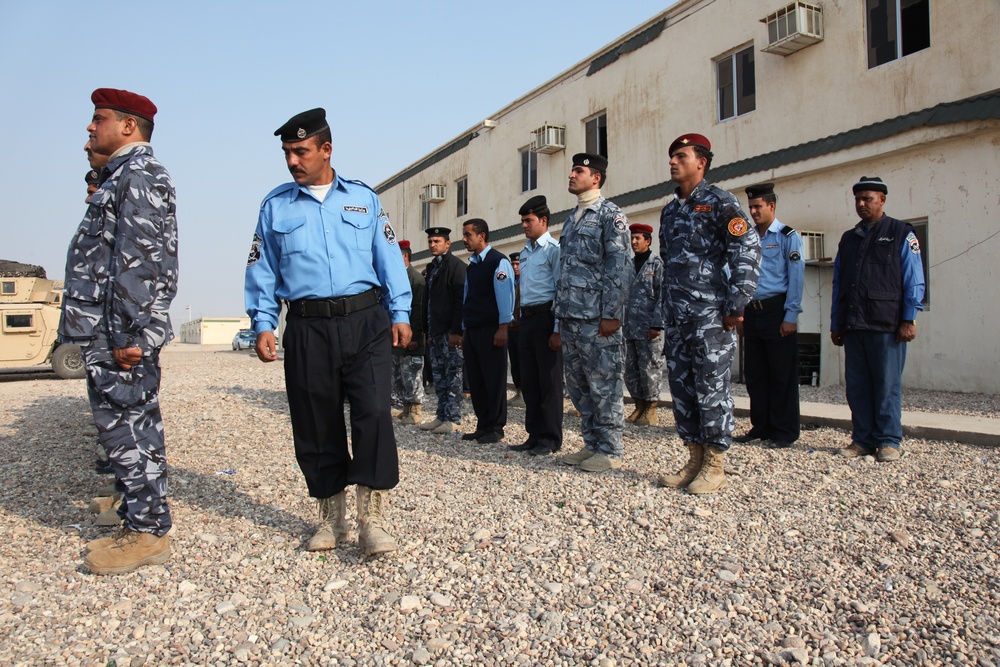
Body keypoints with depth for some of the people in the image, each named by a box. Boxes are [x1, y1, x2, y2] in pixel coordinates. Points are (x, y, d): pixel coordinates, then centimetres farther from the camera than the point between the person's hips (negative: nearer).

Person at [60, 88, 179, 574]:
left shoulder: (138, 176, -10)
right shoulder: (120, 178, 23)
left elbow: (138, 261, -20)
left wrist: (129, 334, -24)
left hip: (121, 334, -10)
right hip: (107, 333, 10)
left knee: (128, 429, -5)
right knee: (123, 429, 14)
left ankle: (149, 534, 5)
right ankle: (137, 523, 25)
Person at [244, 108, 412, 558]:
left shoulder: (363, 198, 11)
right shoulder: (276, 205, 13)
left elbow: (389, 259, 10)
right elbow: (262, 270, 13)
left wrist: (399, 314, 3)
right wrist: (263, 325, 3)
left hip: (365, 322, -1)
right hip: (308, 329, 2)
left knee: (373, 414, -12)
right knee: (316, 426, 6)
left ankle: (373, 517, -3)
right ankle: (331, 517, 21)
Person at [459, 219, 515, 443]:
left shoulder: (498, 261, -7)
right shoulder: (472, 265, 17)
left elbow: (505, 295, -13)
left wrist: (503, 327, -18)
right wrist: (465, 330, 18)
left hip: (491, 330, -8)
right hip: (472, 330, 8)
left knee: (494, 380, -1)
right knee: (476, 381, 9)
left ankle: (496, 428, 7)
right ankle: (483, 426, 17)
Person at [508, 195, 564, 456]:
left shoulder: (553, 249, -7)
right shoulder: (525, 252, 17)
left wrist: (557, 330, -15)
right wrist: (522, 322, 15)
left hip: (546, 316, -8)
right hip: (526, 318, 8)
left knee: (549, 380, -1)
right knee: (529, 380, 10)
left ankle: (550, 439, 8)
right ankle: (534, 435, 20)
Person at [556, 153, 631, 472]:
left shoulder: (610, 214, -4)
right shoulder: (571, 218, 20)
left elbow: (618, 267, -12)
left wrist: (611, 314, -18)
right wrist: (561, 314, 17)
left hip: (596, 318, -8)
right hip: (570, 317, 8)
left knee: (604, 385, -2)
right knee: (578, 385, 12)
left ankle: (610, 451, 7)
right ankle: (592, 444, 22)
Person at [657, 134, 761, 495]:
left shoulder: (719, 202, -3)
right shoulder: (669, 211, 18)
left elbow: (749, 250, -11)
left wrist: (735, 305, -15)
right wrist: (665, 311, 17)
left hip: (710, 313, -7)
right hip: (676, 316, 7)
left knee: (711, 386, -3)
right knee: (681, 386, 8)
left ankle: (715, 466, 7)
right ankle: (695, 460, 19)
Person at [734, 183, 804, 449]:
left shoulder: (788, 236, -1)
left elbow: (796, 277, -7)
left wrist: (791, 316, -14)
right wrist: (740, 315, 12)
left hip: (777, 311, -6)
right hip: (752, 312, 6)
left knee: (782, 375, 1)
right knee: (755, 374, 9)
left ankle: (785, 432, 9)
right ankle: (761, 427, 20)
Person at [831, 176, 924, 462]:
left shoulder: (901, 234, 5)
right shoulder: (848, 239, 19)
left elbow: (914, 281, 0)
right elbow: (838, 284, 18)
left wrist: (909, 320, -8)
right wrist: (836, 324, 13)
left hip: (887, 325, -5)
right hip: (853, 325, 5)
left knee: (887, 385, -2)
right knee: (856, 385, 5)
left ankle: (888, 441, 7)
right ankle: (863, 439, 13)